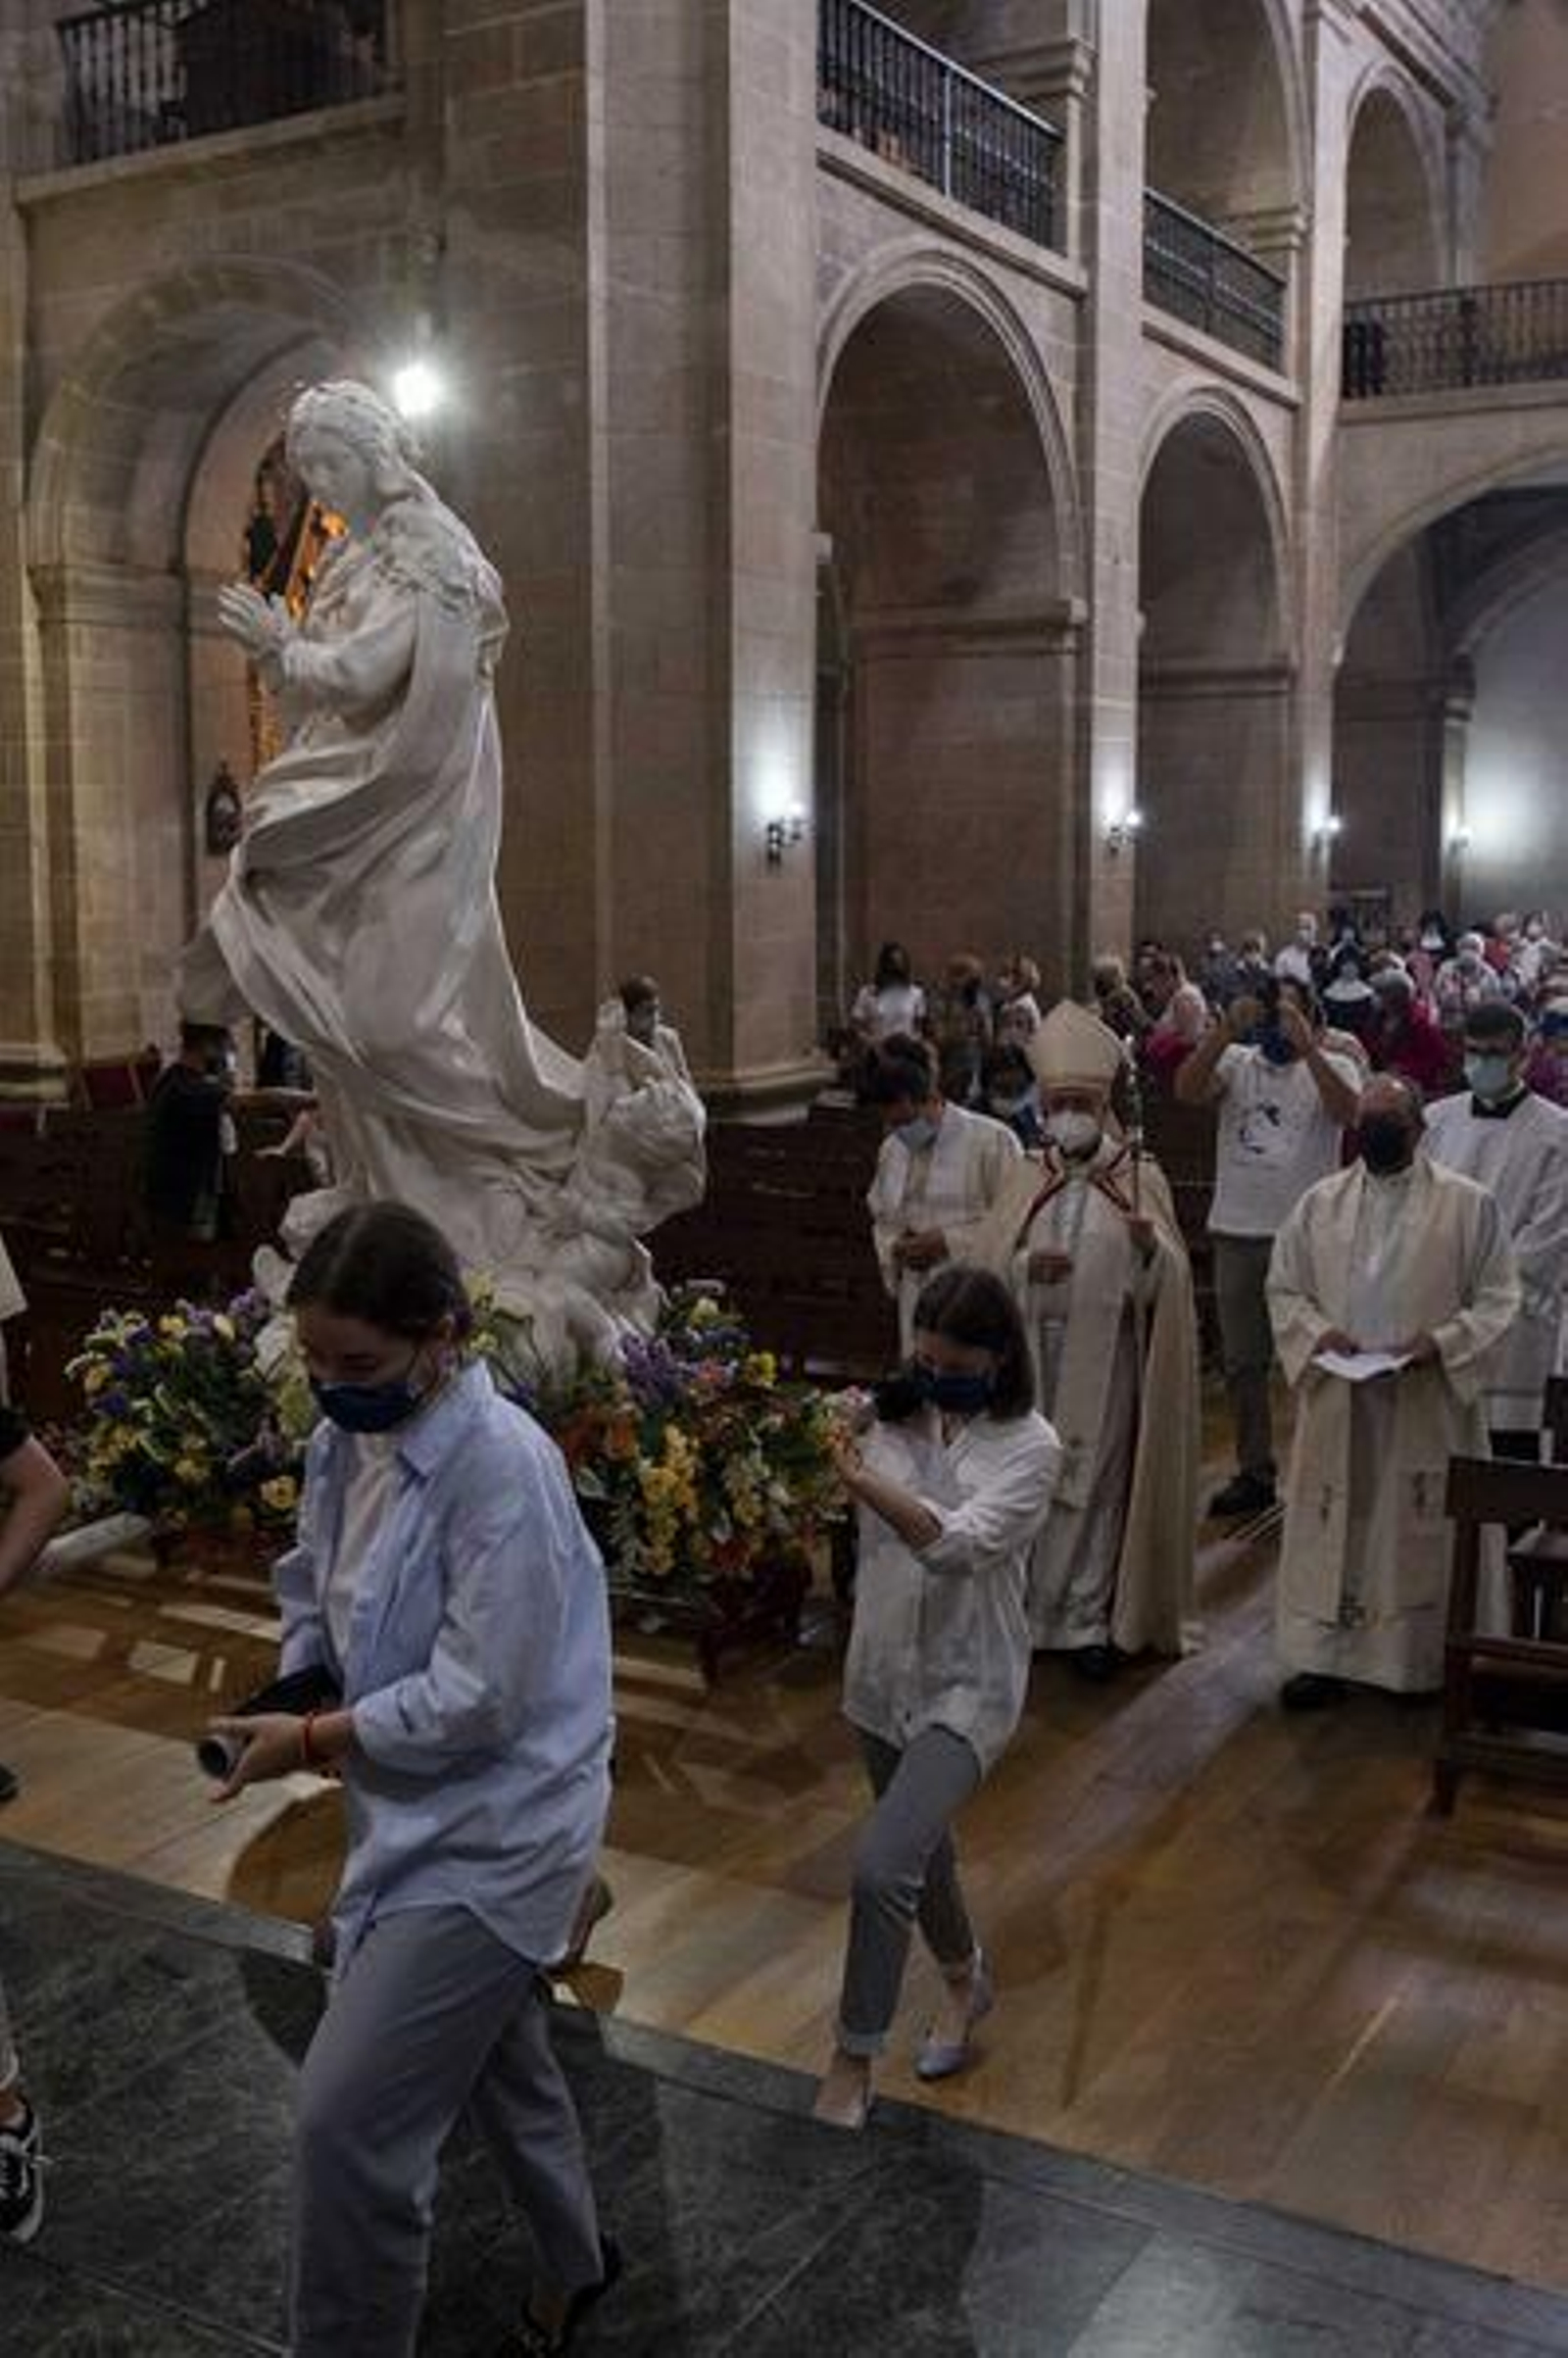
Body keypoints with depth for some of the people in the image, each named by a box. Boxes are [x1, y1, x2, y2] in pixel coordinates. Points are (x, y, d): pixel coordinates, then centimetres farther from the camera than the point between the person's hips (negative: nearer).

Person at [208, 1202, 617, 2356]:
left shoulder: (502, 1464, -26)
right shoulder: (346, 1439, -3)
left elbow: (477, 1701, -26)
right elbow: (314, 1589, 14)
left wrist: (313, 1741, -17)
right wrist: (297, 1689, -5)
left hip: (494, 1833, -8)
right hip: (424, 1814, 8)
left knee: (349, 2116, -9)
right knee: (501, 2063, 27)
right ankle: (574, 2263, 51)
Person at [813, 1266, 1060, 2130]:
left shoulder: (1028, 1445, -14)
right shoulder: (896, 1413, -2)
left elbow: (962, 1542, -29)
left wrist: (866, 1482, -44)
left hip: (967, 1686, -5)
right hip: (883, 1674, 5)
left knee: (881, 1863, -17)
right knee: (920, 1849, 22)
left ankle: (853, 2059, 1)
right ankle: (965, 1979, 50)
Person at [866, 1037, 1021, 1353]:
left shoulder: (992, 1140, -8)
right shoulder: (891, 1150, 12)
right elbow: (882, 1219, 24)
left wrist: (950, 1241, -16)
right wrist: (894, 1248, 2)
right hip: (918, 1301, 5)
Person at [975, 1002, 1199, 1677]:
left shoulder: (1140, 1178, -1)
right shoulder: (1025, 1180, 7)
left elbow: (1167, 1280, -7)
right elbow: (985, 1266, 1)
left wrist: (1149, 1246, -29)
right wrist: (1027, 1265, -20)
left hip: (1104, 1363, -2)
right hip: (1033, 1360, 3)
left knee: (1096, 1487, 3)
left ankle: (1088, 1621, 13)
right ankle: (1034, 1608, 20)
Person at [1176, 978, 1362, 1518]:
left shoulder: (1332, 1068, 1)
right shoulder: (1237, 1063, 7)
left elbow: (1348, 1112, -20)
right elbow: (1187, 1090, -11)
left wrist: (1307, 1047, -25)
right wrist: (1227, 1029, -21)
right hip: (1237, 1233, 3)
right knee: (1243, 1364, 11)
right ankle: (1255, 1473, 22)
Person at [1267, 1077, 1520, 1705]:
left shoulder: (1468, 1204, -2)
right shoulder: (1319, 1202, 7)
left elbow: (1497, 1298, -1)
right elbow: (1283, 1288, 10)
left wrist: (1440, 1341, -16)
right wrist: (1317, 1331, -9)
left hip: (1430, 1403, -2)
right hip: (1338, 1400, 2)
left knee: (1424, 1529, 5)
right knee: (1332, 1527, 5)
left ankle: (1425, 1659, 18)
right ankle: (1322, 1654, 15)